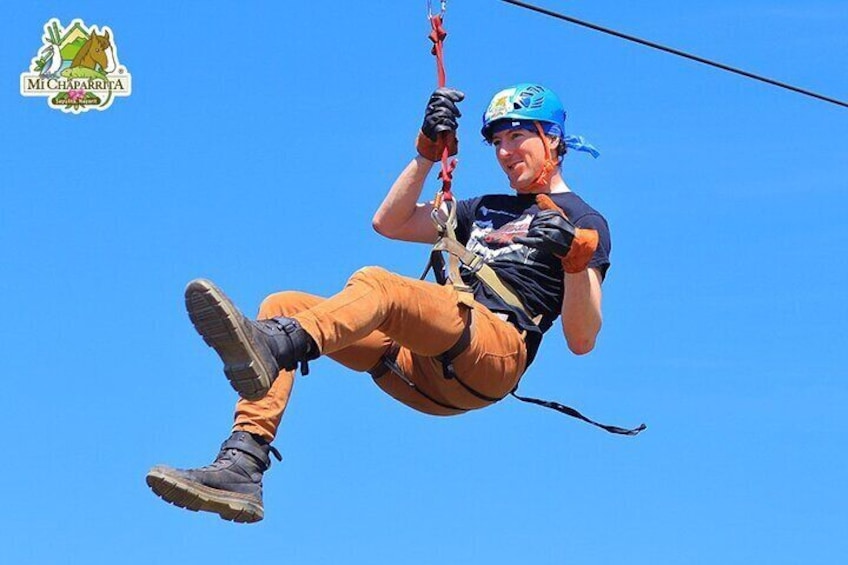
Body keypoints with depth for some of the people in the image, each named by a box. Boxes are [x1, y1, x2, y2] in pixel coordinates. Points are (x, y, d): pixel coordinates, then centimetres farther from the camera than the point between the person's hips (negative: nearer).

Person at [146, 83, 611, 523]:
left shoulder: (584, 224, 12)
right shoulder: (485, 210, 34)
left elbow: (582, 341, 1)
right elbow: (389, 223, 32)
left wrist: (577, 259, -16)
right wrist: (429, 152, 23)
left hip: (497, 353, -7)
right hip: (421, 366, 8)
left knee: (375, 282, -33)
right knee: (281, 306, -8)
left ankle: (270, 348, -64)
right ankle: (240, 467, -27)